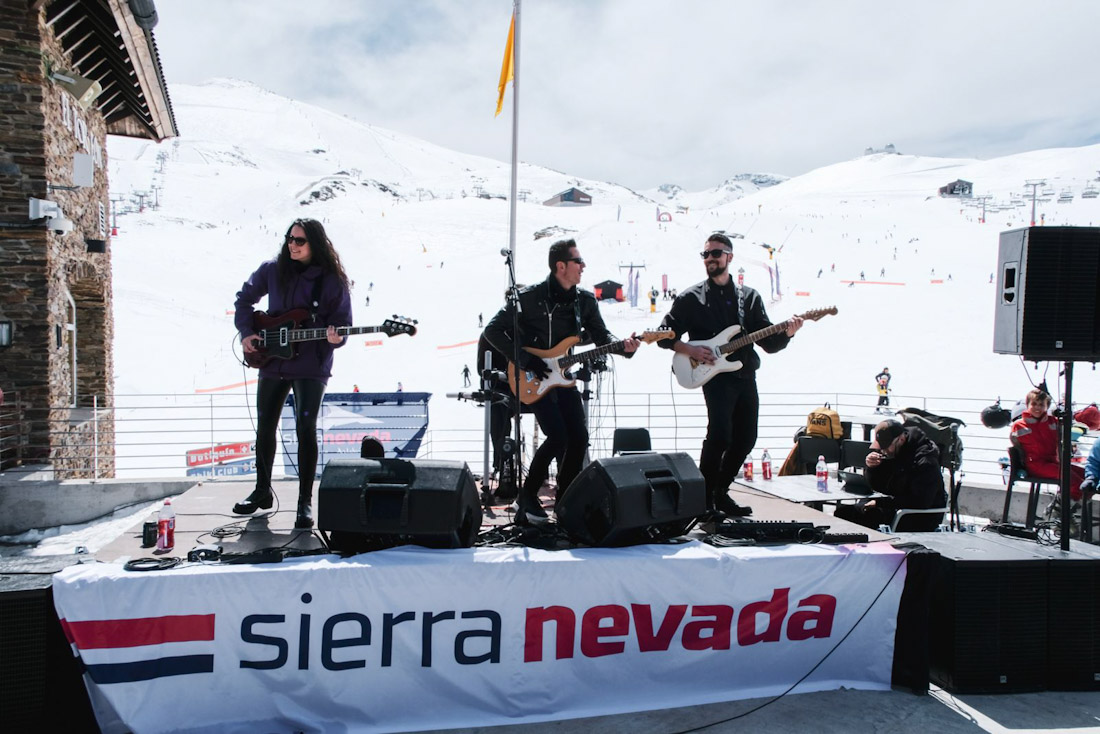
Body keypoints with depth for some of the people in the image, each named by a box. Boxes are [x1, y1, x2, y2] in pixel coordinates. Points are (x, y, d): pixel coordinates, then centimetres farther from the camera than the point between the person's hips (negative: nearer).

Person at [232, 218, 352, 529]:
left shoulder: (333, 280, -6)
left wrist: (335, 338, -25)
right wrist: (246, 332, 3)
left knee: (306, 429, -9)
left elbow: (343, 324, -3)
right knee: (265, 427, 13)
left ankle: (305, 501, 2)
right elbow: (244, 298, 15)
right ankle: (262, 490, 32)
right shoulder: (272, 270, 3)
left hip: (311, 366, -4)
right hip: (272, 362, 4)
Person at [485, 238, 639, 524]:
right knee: (558, 436, -18)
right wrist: (526, 361, -16)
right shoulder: (529, 297, -13)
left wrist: (623, 347, -18)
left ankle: (565, 498, 17)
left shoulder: (585, 300, 4)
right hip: (533, 380, -6)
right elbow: (493, 331, -11)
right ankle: (527, 497, 1)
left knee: (579, 436, -4)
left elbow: (601, 336, 4)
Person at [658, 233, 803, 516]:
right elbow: (664, 335, 5)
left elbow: (769, 344, 11)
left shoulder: (750, 297, 13)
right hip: (715, 375, -5)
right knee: (720, 434, -20)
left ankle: (720, 492, 25)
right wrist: (689, 349, -11)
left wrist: (786, 333, -10)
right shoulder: (691, 298, 4)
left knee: (745, 438, 7)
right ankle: (705, 497, -5)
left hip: (745, 376, 5)